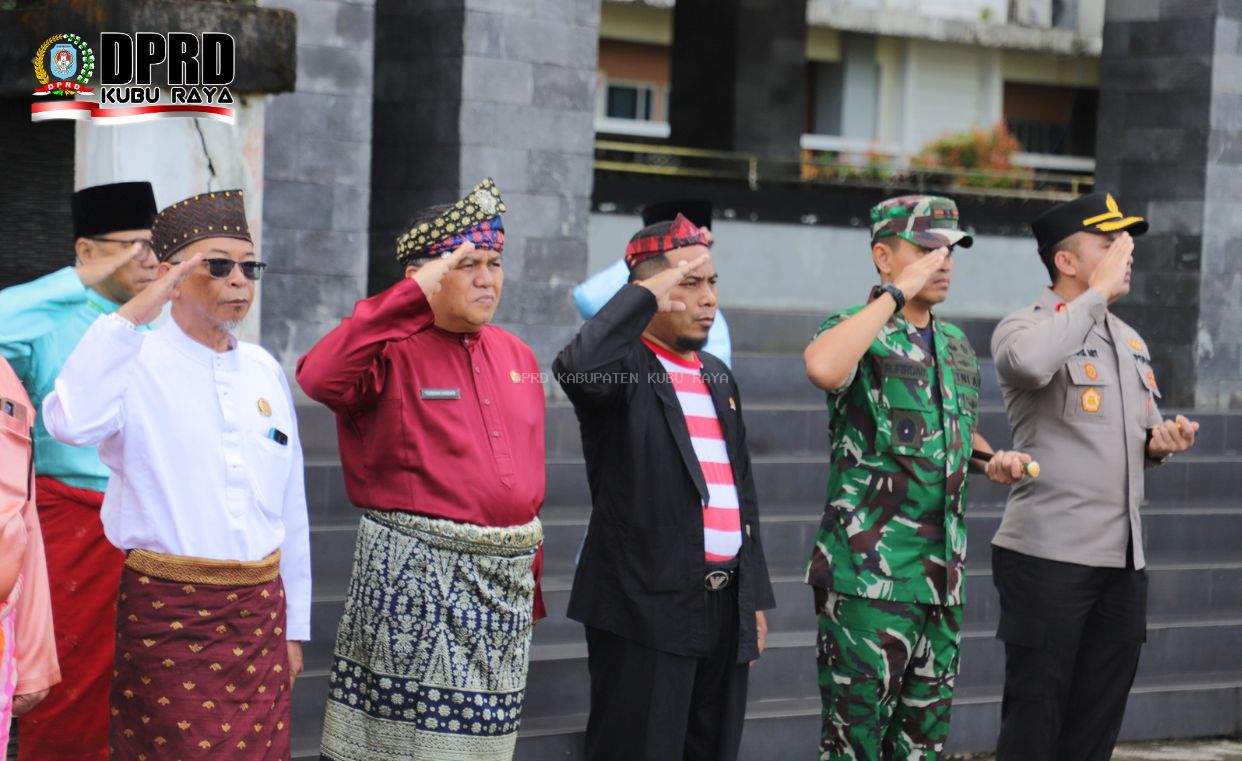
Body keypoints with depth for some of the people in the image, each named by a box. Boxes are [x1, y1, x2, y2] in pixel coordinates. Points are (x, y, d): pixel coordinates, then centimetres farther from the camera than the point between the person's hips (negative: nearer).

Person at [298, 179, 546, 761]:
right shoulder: (393, 353, -8)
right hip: (416, 578, -6)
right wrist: (415, 296, -28)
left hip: (504, 581, 6)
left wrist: (532, 580, 18)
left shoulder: (516, 356, 12)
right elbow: (319, 377, -30)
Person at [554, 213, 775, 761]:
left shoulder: (718, 376, 18)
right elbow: (576, 366, -31)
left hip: (725, 610, 7)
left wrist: (755, 596, 18)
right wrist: (654, 290, -21)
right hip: (647, 609, -7)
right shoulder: (624, 365, -5)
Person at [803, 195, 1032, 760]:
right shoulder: (858, 331, -7)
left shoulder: (955, 345, 15)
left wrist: (991, 460, 8)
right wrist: (897, 292, -23)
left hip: (943, 578, 7)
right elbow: (822, 368, -32)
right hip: (869, 573, -7)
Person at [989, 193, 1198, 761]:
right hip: (1049, 557, -7)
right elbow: (1029, 361, -33)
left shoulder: (1130, 341, 18)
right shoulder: (1025, 327, -6)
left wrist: (1158, 443, 5)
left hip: (1124, 562, 7)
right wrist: (1098, 292, -20)